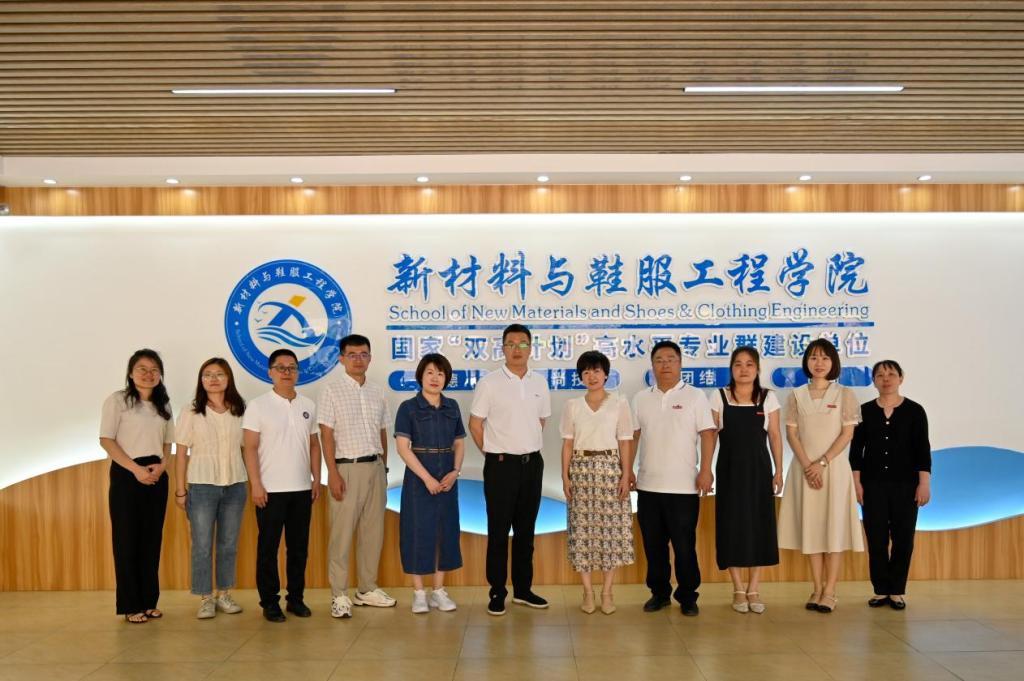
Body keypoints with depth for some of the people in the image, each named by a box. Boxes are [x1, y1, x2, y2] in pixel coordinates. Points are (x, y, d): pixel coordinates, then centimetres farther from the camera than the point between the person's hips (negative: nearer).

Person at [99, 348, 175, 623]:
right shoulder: (117, 400, -4)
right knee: (127, 539, -1)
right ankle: (131, 605, 7)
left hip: (157, 476, 5)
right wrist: (136, 469, -15)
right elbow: (106, 440, -8)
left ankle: (149, 600, 16)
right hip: (126, 476, -5)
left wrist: (161, 465, -5)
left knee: (152, 539, 8)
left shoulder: (163, 404, 12)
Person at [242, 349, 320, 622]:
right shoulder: (258, 405, -4)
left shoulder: (308, 405, 9)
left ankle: (295, 597, 21)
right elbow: (250, 448, -7)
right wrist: (256, 484, -13)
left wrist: (316, 479, 8)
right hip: (270, 490, -4)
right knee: (268, 547, 3)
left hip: (302, 489, 4)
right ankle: (269, 601, 13)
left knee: (299, 546, 10)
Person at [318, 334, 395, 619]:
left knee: (373, 531, 11)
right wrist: (333, 474, -14)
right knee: (342, 533, -2)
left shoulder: (377, 391, 11)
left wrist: (384, 467, 11)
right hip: (347, 467, -5)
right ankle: (339, 595, 6)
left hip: (375, 467, 5)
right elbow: (327, 435, -8)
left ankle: (367, 589, 22)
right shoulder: (332, 390, -4)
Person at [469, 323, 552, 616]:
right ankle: (497, 592, 11)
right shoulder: (489, 383, -7)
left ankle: (523, 589, 23)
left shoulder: (539, 383, 7)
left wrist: (529, 448, 12)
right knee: (499, 530, 2)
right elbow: (475, 424, -3)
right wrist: (494, 453, 2)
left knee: (525, 529, 12)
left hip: (532, 463, 4)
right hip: (501, 464, -4)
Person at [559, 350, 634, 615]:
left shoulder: (619, 404, 3)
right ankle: (588, 592, 10)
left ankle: (607, 592, 10)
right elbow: (567, 443, 5)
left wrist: (626, 476, -6)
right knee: (582, 529, 0)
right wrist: (565, 476, -2)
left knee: (612, 529, -2)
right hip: (581, 468, 1)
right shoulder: (572, 406, 6)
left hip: (610, 468, -1)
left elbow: (625, 443, 1)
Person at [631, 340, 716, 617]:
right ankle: (659, 593, 23)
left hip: (683, 487, -3)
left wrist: (706, 470, -12)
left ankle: (687, 597, 15)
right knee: (653, 544, 10)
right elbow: (633, 436, 11)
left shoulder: (694, 396, 0)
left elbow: (708, 434, -4)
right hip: (648, 485, 3)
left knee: (684, 545, 2)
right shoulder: (641, 398, 9)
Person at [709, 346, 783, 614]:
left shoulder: (768, 398, 2)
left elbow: (775, 436, 4)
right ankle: (738, 589, 13)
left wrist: (778, 471, 2)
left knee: (760, 525, 3)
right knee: (731, 525, 1)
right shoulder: (719, 397, -1)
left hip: (759, 468, 1)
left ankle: (753, 589, 16)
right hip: (729, 468, -1)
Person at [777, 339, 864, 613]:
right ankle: (817, 589, 12)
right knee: (811, 527, 4)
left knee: (834, 526, -3)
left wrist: (822, 462, -13)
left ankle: (830, 592, 2)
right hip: (805, 468, 2)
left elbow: (847, 433, -4)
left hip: (834, 467, -2)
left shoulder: (844, 394, 2)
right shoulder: (796, 396, 7)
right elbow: (792, 434, 2)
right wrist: (807, 466, -11)